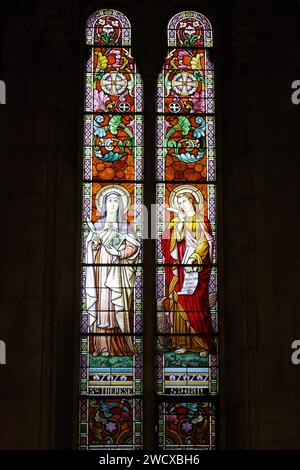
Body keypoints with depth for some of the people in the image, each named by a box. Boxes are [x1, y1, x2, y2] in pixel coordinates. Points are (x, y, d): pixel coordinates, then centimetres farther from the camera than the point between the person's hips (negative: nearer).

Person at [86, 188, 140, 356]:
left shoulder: (126, 226, 10)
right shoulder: (97, 226, 13)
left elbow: (134, 247, 0)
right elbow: (91, 248, 9)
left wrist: (120, 253, -15)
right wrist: (95, 243, -11)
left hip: (118, 272, -1)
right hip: (101, 271, 1)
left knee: (119, 306, -7)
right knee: (103, 306, -6)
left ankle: (120, 346, -4)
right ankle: (103, 346, -5)